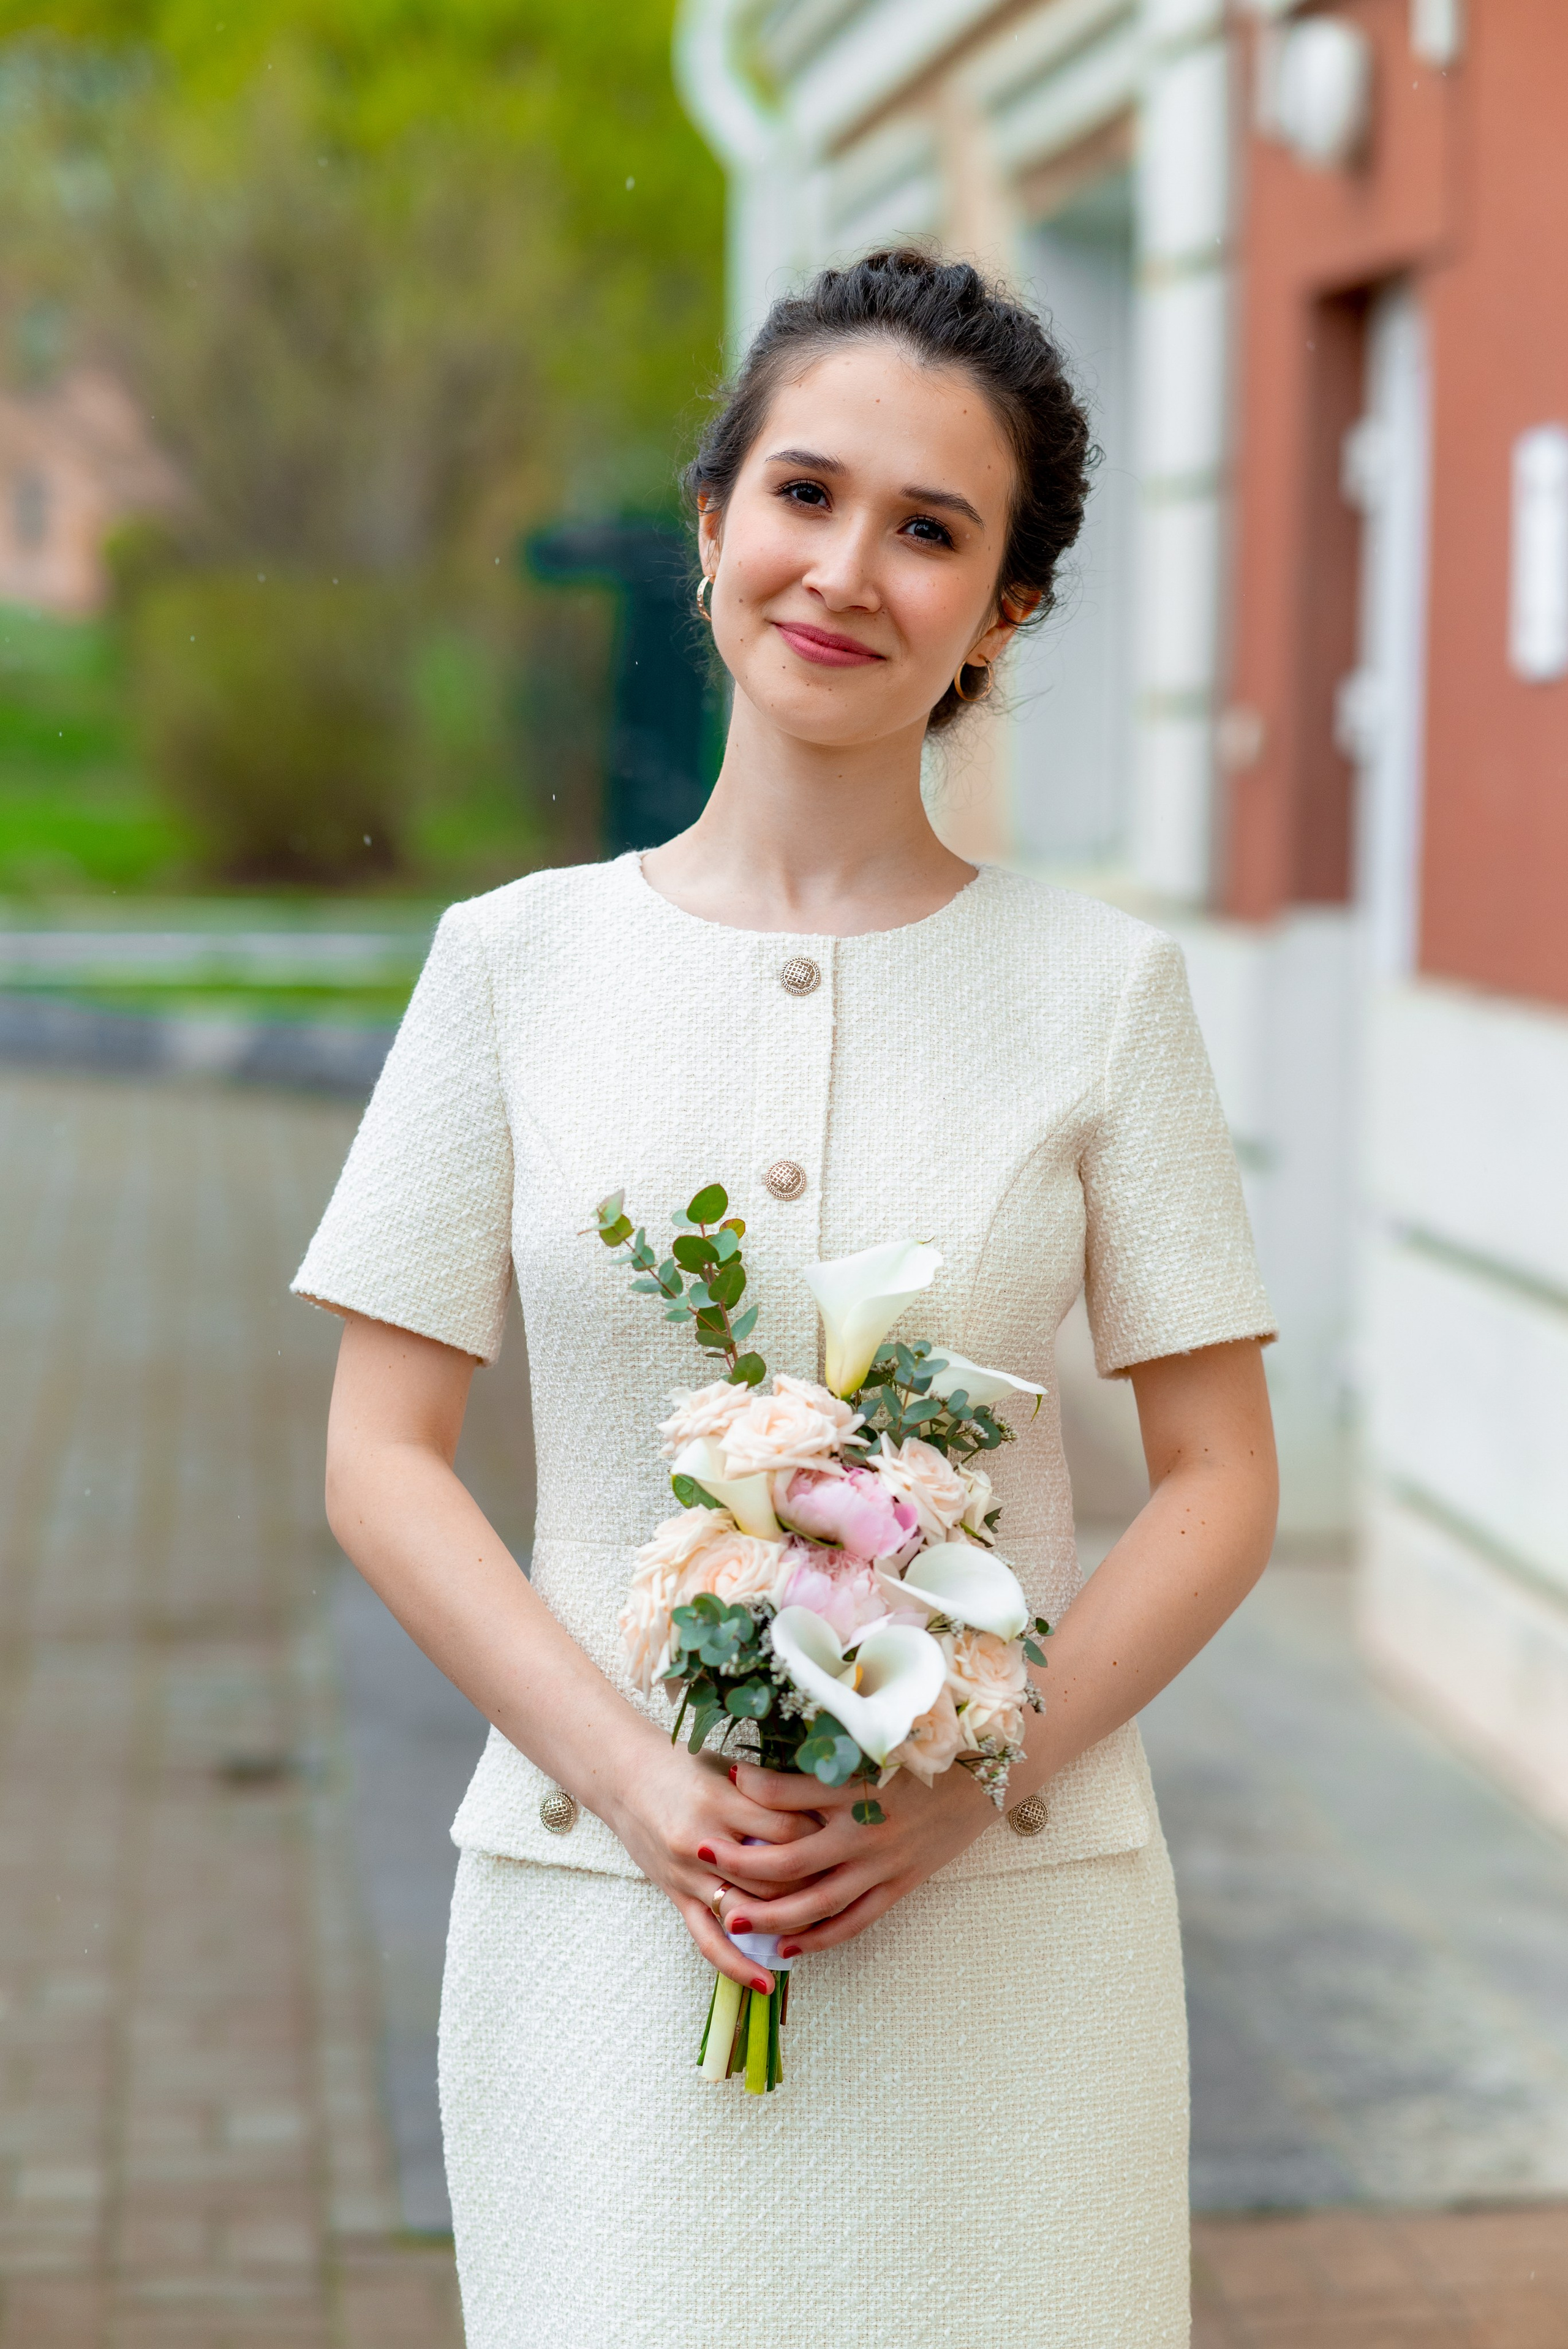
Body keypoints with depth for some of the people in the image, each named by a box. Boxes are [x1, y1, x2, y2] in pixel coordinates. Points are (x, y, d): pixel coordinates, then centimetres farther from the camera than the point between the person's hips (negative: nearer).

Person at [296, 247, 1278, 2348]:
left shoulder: (1101, 987, 1)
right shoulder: (522, 960, 2)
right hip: (603, 1914, 0)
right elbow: (383, 1462, 2)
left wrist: (961, 1782, -11)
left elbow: (1222, 1483, 2)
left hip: (1010, 1922, 0)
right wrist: (638, 1782, -11)